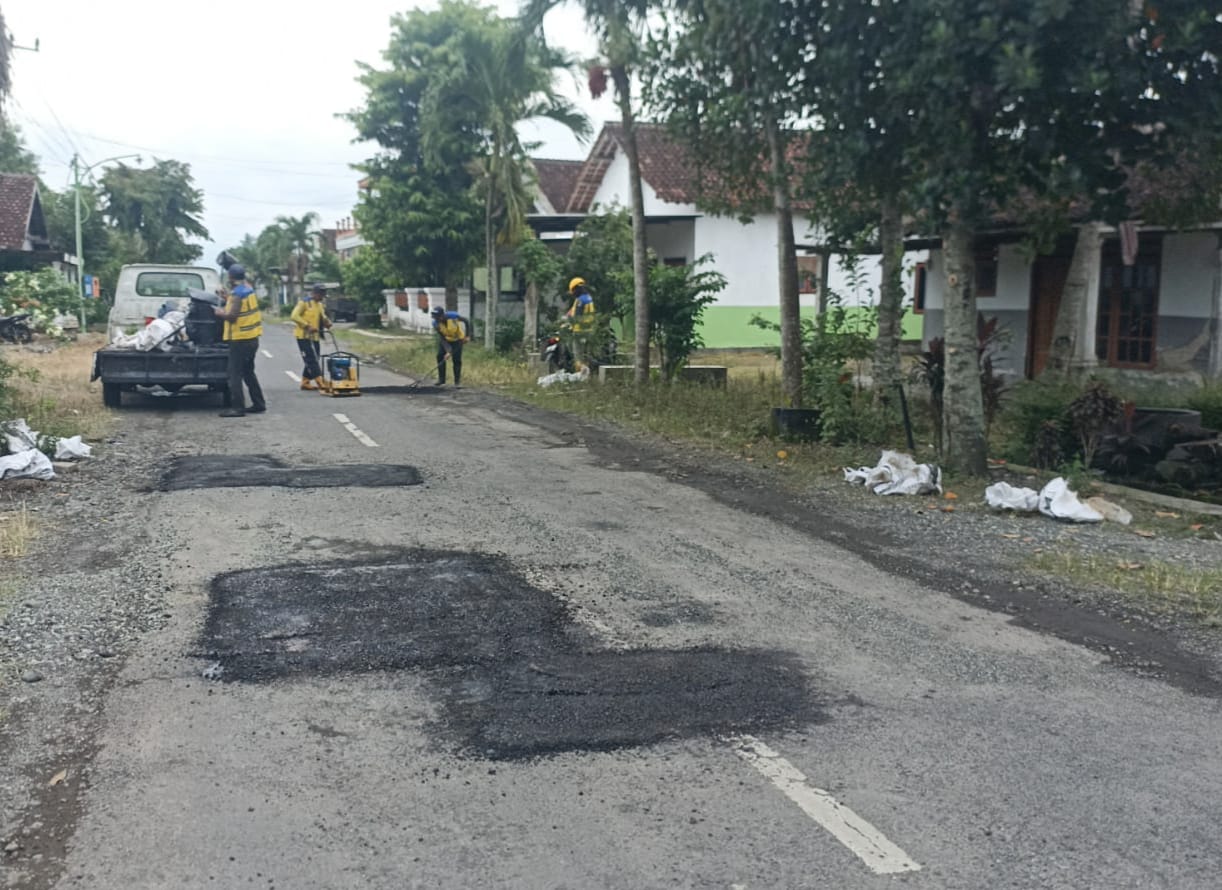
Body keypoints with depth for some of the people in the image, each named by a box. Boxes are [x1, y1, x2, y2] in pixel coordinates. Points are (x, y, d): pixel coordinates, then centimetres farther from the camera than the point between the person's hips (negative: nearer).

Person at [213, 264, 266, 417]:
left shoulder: (237, 294, -17)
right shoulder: (250, 290, 10)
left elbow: (232, 316, -23)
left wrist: (220, 312, -5)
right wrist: (228, 299, 23)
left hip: (240, 339, -9)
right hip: (252, 338, 9)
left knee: (235, 374, -5)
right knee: (248, 372, 18)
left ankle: (237, 407, -8)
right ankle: (258, 404, 20)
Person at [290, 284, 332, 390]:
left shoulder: (320, 305, 13)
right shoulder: (304, 302, -10)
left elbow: (322, 317, 23)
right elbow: (294, 316, -17)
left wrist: (327, 322, -1)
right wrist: (307, 326, -24)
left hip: (315, 337, 8)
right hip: (304, 336, -8)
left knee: (311, 361, 10)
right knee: (311, 360, -10)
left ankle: (305, 382, 18)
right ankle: (320, 383, -16)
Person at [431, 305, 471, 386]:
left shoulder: (453, 316, -32)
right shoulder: (436, 323, -23)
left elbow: (466, 322, -15)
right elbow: (442, 338, -21)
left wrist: (467, 336, -18)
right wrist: (448, 351, -31)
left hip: (457, 339, -3)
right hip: (445, 339, 3)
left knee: (456, 359, -9)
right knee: (440, 356, -8)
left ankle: (457, 380, 5)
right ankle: (441, 380, 2)